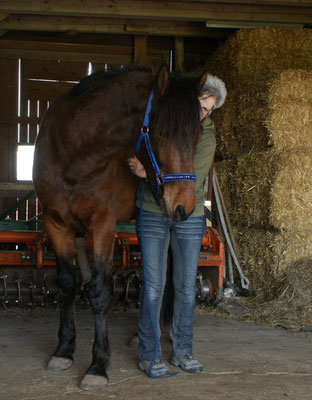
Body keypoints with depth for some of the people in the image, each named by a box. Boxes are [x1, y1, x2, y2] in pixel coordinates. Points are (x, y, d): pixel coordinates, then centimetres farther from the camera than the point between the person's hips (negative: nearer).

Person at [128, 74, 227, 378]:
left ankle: (182, 350, 20)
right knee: (154, 285, -4)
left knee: (186, 286, 7)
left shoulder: (207, 138, -3)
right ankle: (148, 353, 7)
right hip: (152, 215, -1)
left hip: (189, 217, 1)